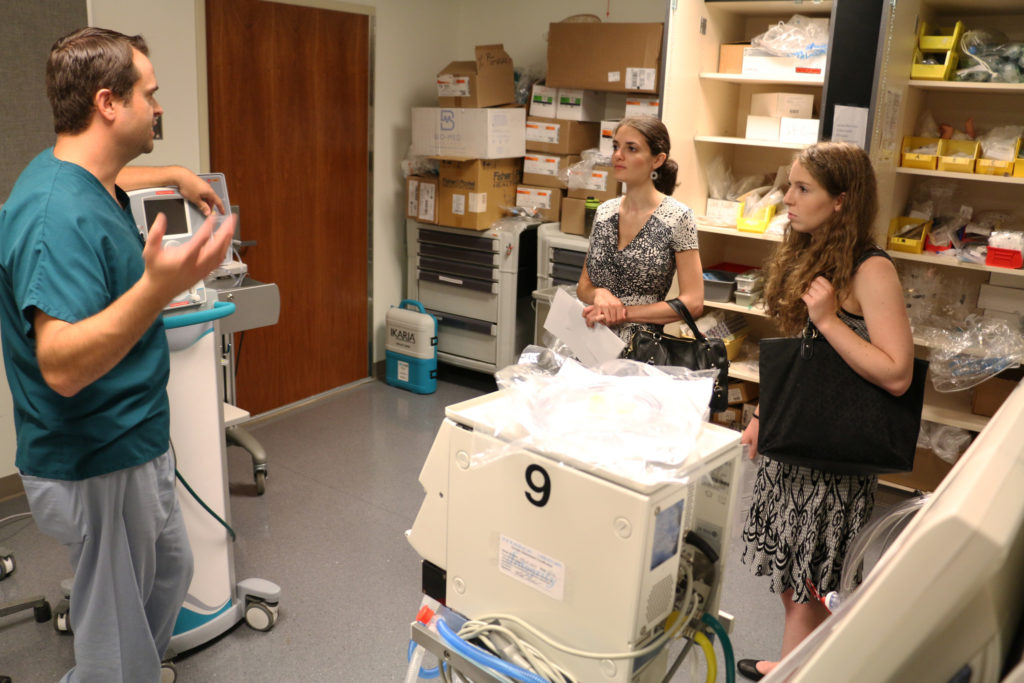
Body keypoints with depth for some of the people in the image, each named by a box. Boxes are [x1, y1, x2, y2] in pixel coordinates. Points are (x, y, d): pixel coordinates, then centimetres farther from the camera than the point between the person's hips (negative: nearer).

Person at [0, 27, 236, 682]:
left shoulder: (78, 175, 3)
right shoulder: (58, 216, -29)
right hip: (99, 465, -10)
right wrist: (159, 288, -48)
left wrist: (178, 173, 30)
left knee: (170, 572, 27)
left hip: (134, 443, 10)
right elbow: (62, 366, -37)